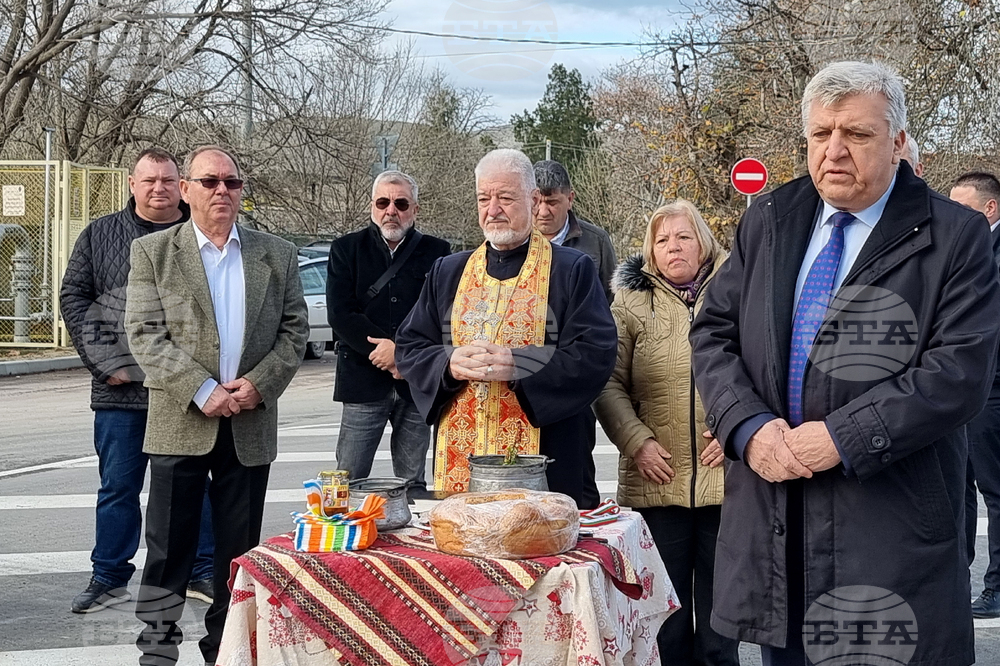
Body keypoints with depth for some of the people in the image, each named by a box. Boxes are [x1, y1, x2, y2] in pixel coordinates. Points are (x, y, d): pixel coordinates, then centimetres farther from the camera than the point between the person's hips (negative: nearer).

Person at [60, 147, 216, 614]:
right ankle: (109, 578, 22)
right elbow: (74, 298, 6)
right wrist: (106, 363, -4)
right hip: (121, 389, 1)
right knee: (118, 486, 9)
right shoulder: (100, 235, 8)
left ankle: (203, 572, 20)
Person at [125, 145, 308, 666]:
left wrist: (260, 382, -10)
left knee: (239, 550, 9)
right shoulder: (152, 252, 2)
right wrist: (201, 390, -15)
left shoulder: (277, 255, 9)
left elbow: (294, 329, 7)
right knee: (168, 546, 3)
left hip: (251, 425, 2)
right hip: (179, 423, -2)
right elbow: (145, 334, -6)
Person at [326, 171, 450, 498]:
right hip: (363, 381, -1)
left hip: (417, 382, 1)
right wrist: (388, 352, -12)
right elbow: (340, 314, -4)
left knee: (414, 484, 9)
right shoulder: (346, 249, 6)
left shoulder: (436, 252, 7)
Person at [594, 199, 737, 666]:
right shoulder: (632, 302, 6)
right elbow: (609, 384, 3)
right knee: (667, 612, 9)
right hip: (658, 480, 0)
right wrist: (637, 441, -9)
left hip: (726, 476, 0)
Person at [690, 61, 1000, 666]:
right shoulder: (767, 222, 9)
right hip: (771, 514, 4)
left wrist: (843, 437, -18)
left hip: (889, 526, -4)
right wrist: (748, 426, -10)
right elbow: (713, 333, 7)